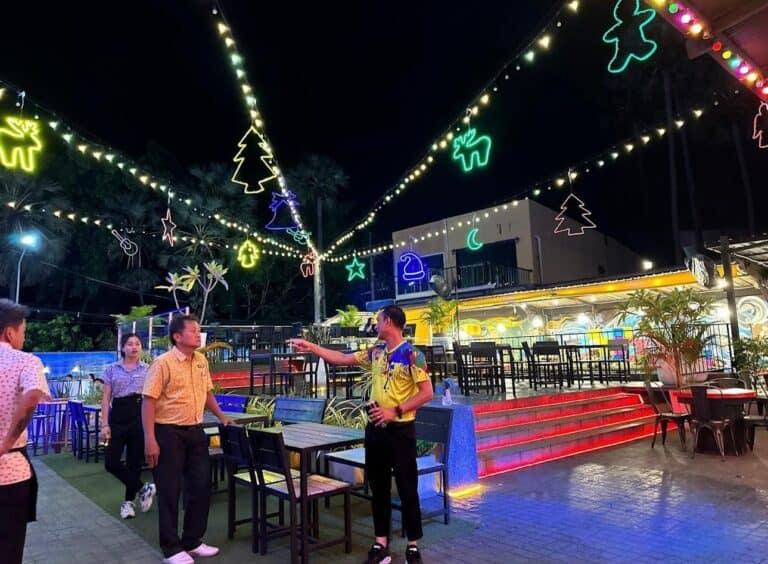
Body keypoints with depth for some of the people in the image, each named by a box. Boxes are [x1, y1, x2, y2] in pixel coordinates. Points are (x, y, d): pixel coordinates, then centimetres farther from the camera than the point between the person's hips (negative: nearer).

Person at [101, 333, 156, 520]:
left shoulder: (147, 369, 4)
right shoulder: (112, 369, 5)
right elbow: (106, 398, 4)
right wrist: (105, 424, -3)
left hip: (140, 416, -1)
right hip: (118, 415, 1)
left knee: (135, 461, 6)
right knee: (111, 462, -5)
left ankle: (128, 501, 24)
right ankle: (142, 488, 14)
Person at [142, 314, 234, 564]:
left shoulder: (201, 360, 7)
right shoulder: (163, 363, -14)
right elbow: (149, 401, -16)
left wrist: (221, 416, 17)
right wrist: (150, 439, -20)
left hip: (195, 431, 7)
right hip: (169, 432, -7)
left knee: (201, 487, 11)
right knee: (169, 491, 4)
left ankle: (193, 541, 28)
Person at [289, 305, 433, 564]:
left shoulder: (412, 354, -12)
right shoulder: (376, 352, 8)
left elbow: (427, 392, -15)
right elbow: (343, 359, 14)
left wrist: (395, 411, -20)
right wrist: (312, 347, 10)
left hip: (400, 430, -6)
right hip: (375, 428, 7)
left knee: (407, 489, 5)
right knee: (378, 488, 13)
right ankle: (381, 543, 25)